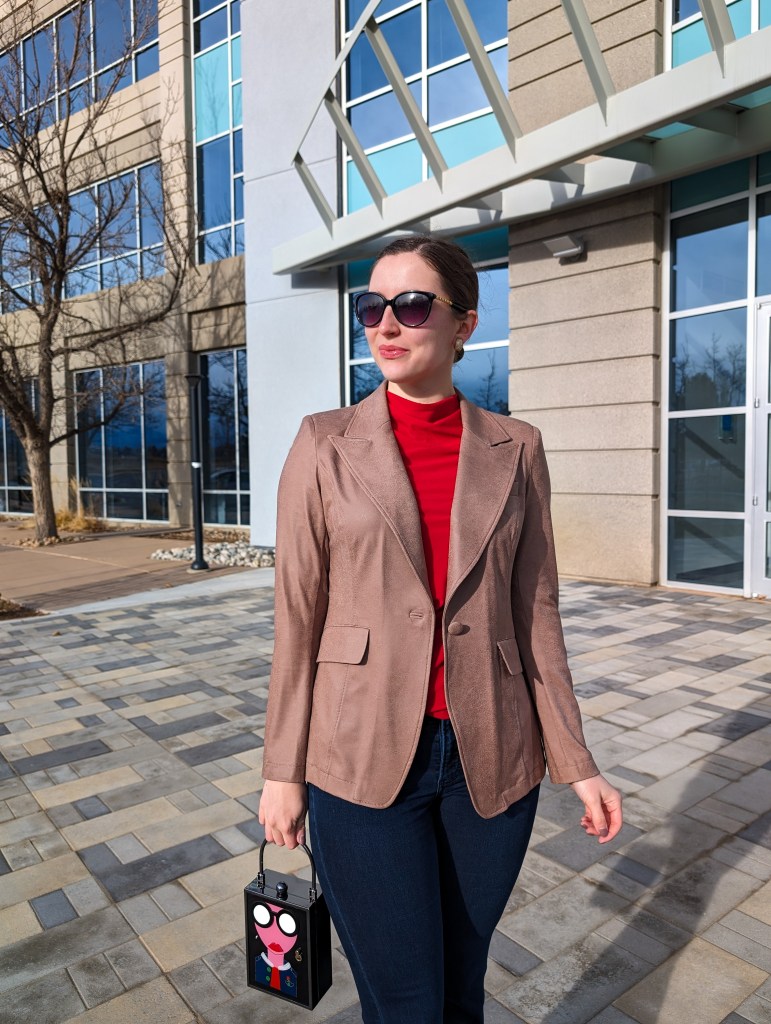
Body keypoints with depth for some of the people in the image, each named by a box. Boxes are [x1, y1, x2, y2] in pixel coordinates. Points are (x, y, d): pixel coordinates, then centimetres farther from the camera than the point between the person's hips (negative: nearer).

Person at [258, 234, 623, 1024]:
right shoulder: (326, 444, -4)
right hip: (363, 759, -1)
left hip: (491, 759, 2)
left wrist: (575, 762, 3)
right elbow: (298, 615, -2)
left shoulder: (515, 450, 0)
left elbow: (534, 614, 3)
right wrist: (283, 770, 0)